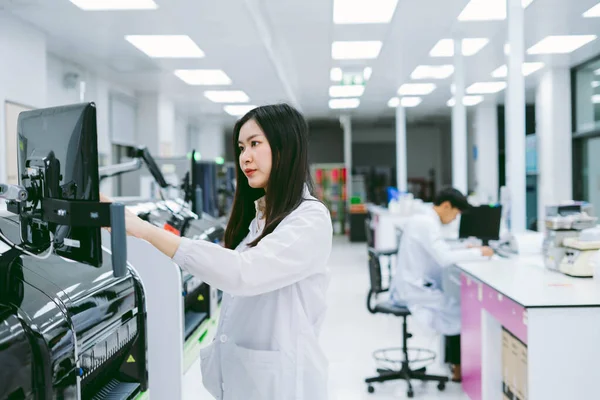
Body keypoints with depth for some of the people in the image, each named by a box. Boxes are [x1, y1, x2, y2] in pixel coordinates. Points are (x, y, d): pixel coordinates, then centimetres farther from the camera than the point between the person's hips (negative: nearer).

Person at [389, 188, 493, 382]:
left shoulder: (422, 219, 13)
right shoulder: (426, 223, -19)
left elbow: (439, 253, 19)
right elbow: (444, 258, -28)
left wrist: (466, 251, 8)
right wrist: (477, 252, -17)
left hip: (412, 285, 10)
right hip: (413, 289, -10)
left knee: (457, 302, 12)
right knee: (460, 309, -7)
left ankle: (454, 360, 18)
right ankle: (458, 366, 7)